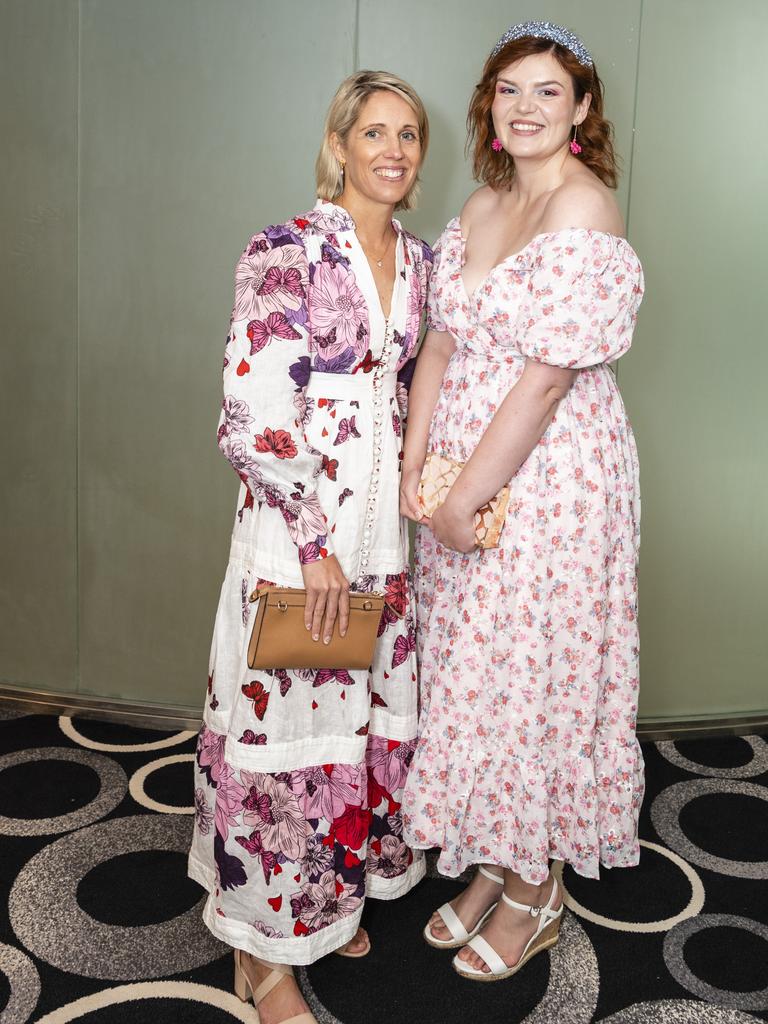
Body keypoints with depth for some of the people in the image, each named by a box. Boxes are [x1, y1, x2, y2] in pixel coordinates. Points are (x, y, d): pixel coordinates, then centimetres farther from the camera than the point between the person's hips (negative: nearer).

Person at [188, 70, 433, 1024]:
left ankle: (330, 891, 37)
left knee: (368, 707, 15)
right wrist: (315, 543, -18)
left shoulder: (416, 259, 9)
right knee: (287, 717, 2)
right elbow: (253, 415, -18)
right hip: (297, 518, -7)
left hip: (383, 517, 7)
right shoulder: (286, 252, -12)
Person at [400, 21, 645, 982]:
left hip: (551, 475, -7)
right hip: (463, 474, 8)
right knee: (471, 666, 15)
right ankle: (491, 864, 34)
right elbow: (442, 341, 6)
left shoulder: (583, 208, -15)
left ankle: (534, 893, 25)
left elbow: (547, 377, -20)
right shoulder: (481, 206, 11)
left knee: (530, 672, 4)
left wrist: (464, 496, -17)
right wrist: (415, 468, -4)